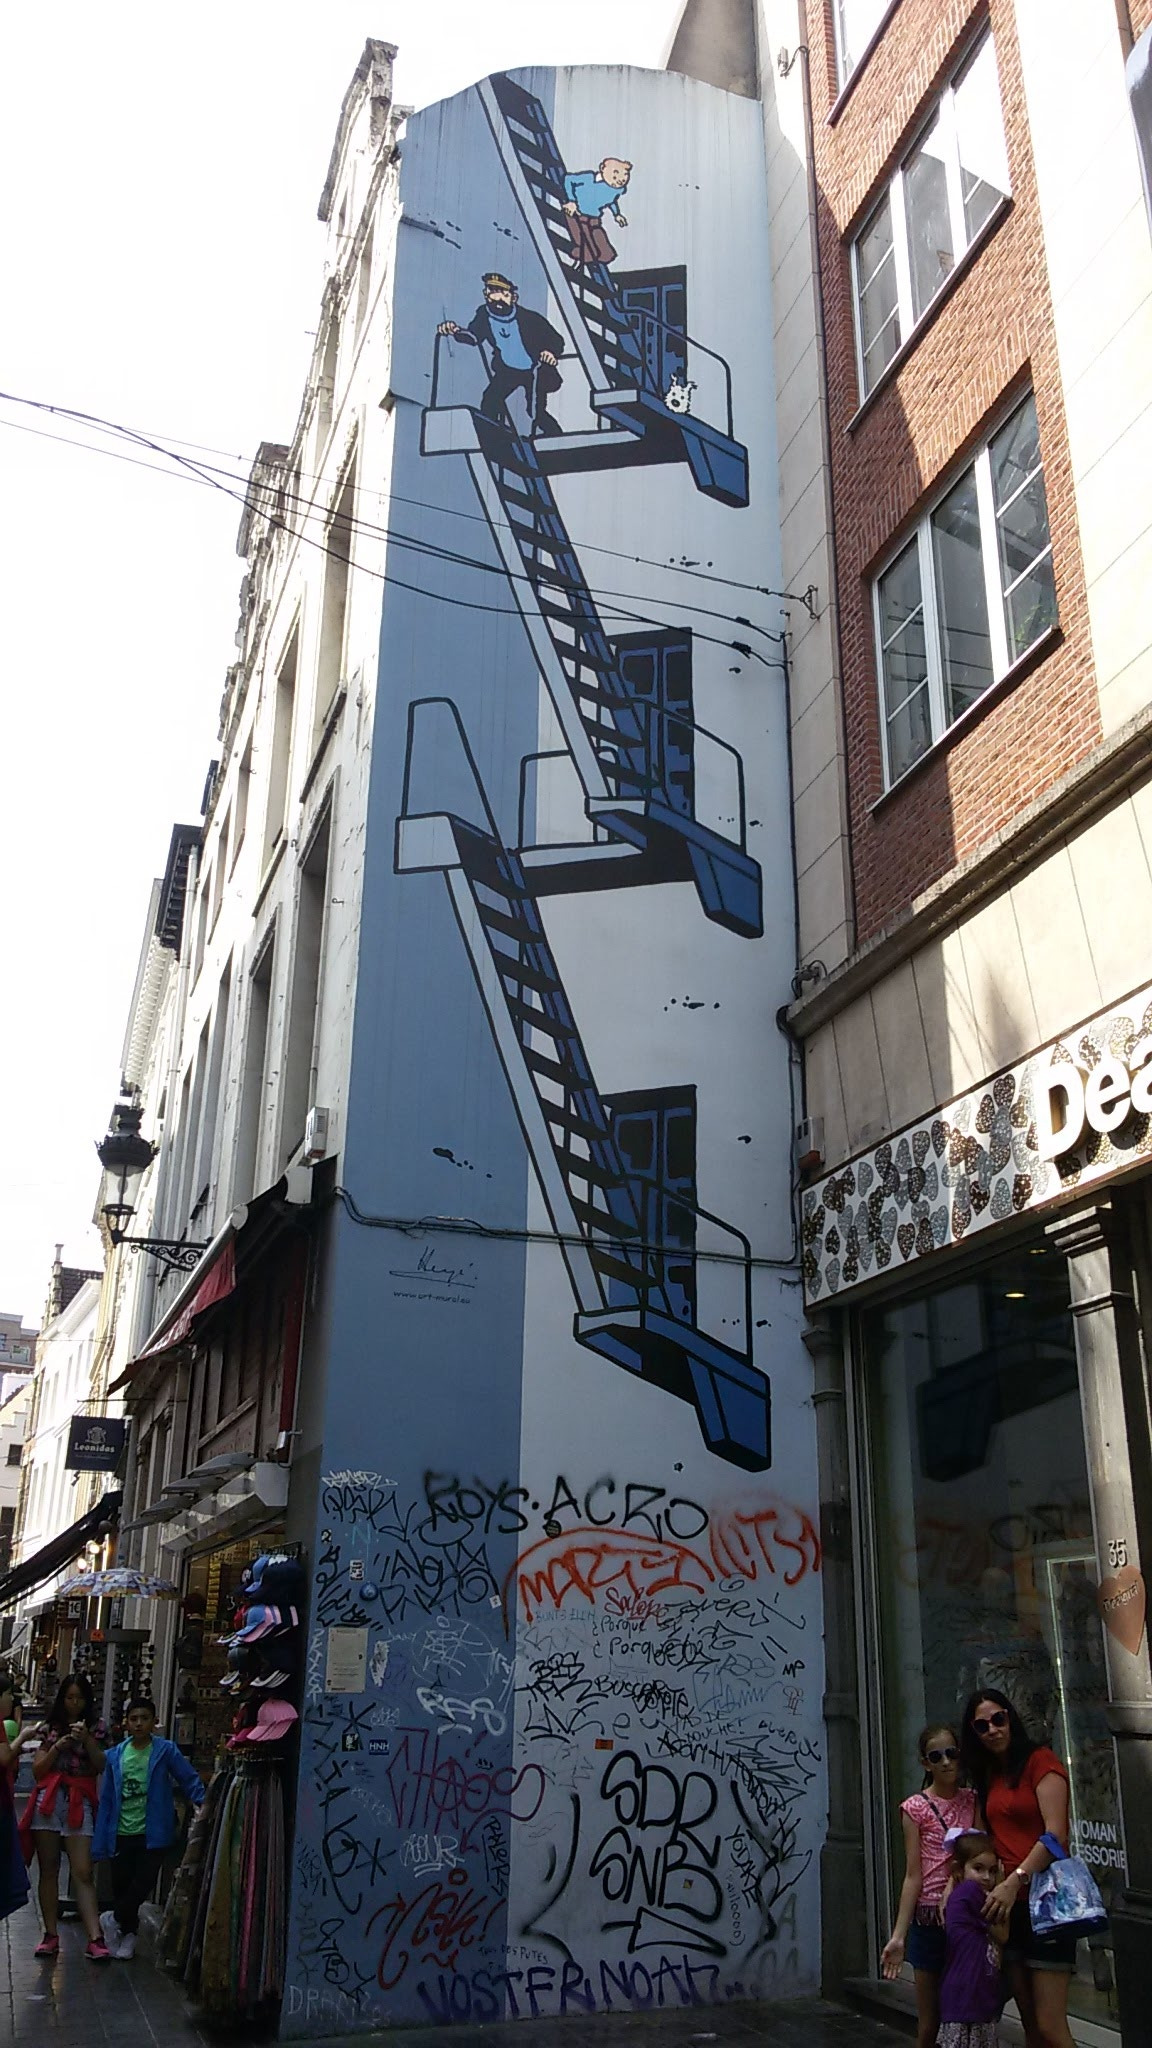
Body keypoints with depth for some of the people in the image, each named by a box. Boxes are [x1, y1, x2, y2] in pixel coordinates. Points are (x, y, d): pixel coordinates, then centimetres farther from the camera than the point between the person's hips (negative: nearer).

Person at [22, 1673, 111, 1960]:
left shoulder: (95, 1729, 9)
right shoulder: (49, 1729, 12)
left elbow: (101, 1766, -1)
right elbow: (37, 1770, 7)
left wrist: (87, 1739, -14)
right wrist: (57, 1747, -8)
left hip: (79, 1803, -2)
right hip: (48, 1800, 2)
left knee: (83, 1872, -9)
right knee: (49, 1870, 5)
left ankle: (95, 1939, -14)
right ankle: (50, 1934, 14)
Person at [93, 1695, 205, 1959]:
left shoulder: (166, 1751, -5)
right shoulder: (115, 1756, 4)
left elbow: (190, 1781, -6)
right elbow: (106, 1801, 7)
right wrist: (99, 1846, 6)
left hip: (152, 1834, -3)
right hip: (121, 1834, 3)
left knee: (143, 1883, -6)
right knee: (121, 1885, 10)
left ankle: (115, 1919, 20)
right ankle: (128, 1933, 31)